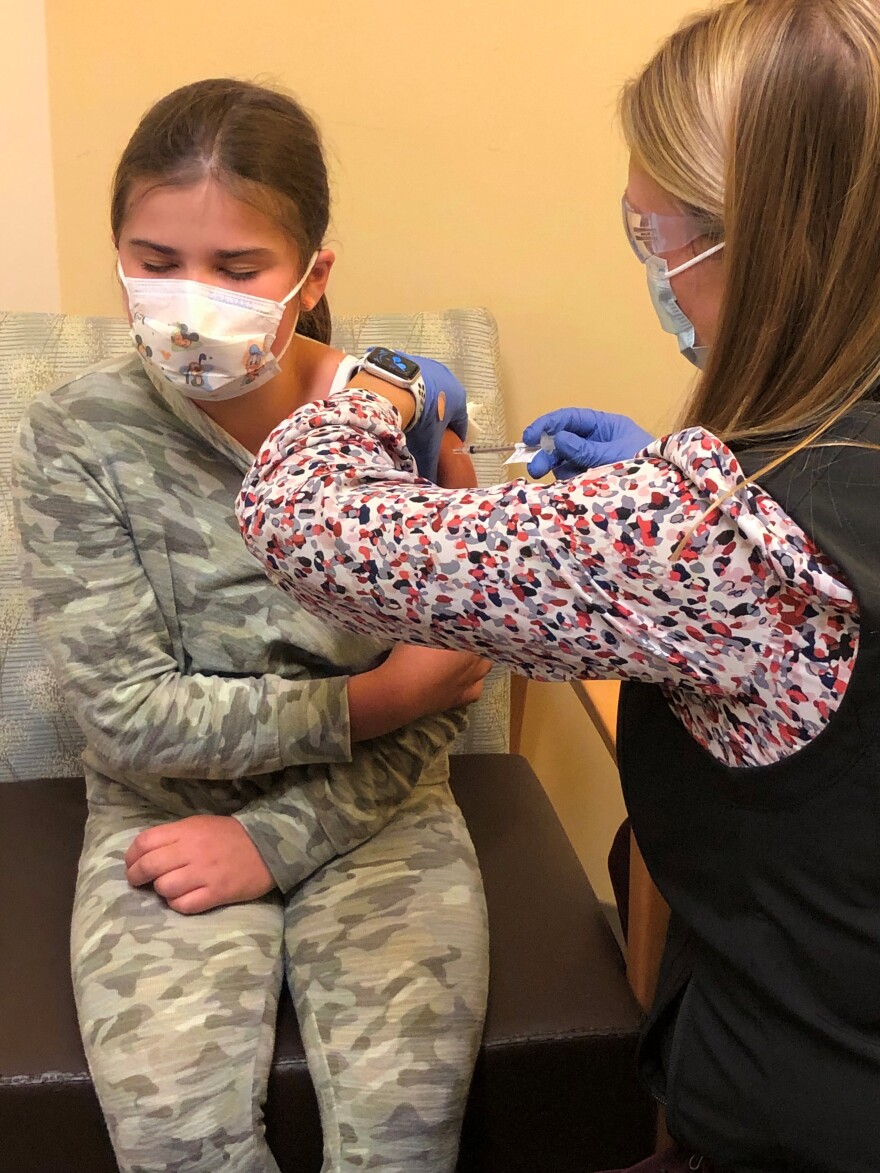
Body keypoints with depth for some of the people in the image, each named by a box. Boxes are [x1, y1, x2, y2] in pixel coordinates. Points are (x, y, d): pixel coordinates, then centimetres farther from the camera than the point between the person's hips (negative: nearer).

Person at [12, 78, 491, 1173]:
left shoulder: (403, 420, -10)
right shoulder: (80, 437, -11)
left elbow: (429, 718, -5)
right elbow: (127, 713, -14)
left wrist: (274, 836, -14)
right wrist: (367, 701, -16)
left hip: (371, 813, 1)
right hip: (163, 813, 0)